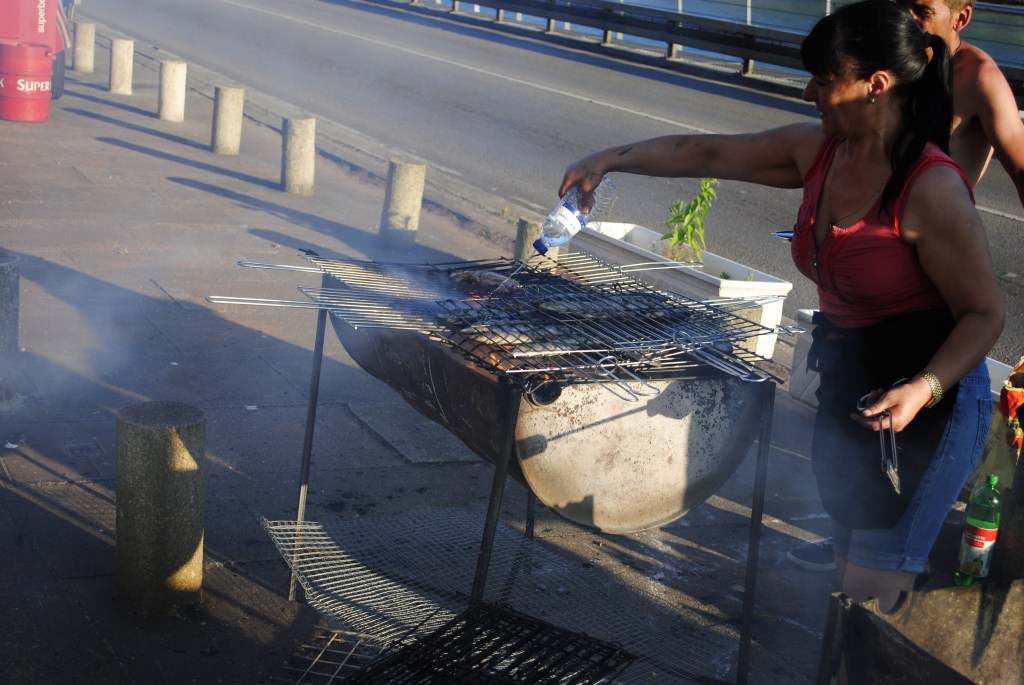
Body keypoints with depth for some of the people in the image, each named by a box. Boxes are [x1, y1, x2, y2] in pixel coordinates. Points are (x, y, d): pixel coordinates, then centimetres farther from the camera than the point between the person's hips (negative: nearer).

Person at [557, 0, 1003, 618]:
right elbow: (706, 154, 10)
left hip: (928, 403, -7)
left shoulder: (932, 189, -22)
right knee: (853, 567, 15)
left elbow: (985, 313, -17)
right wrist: (610, 160, 8)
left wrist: (923, 389, -30)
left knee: (871, 598, -6)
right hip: (846, 393, 7)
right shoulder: (818, 150, 0)